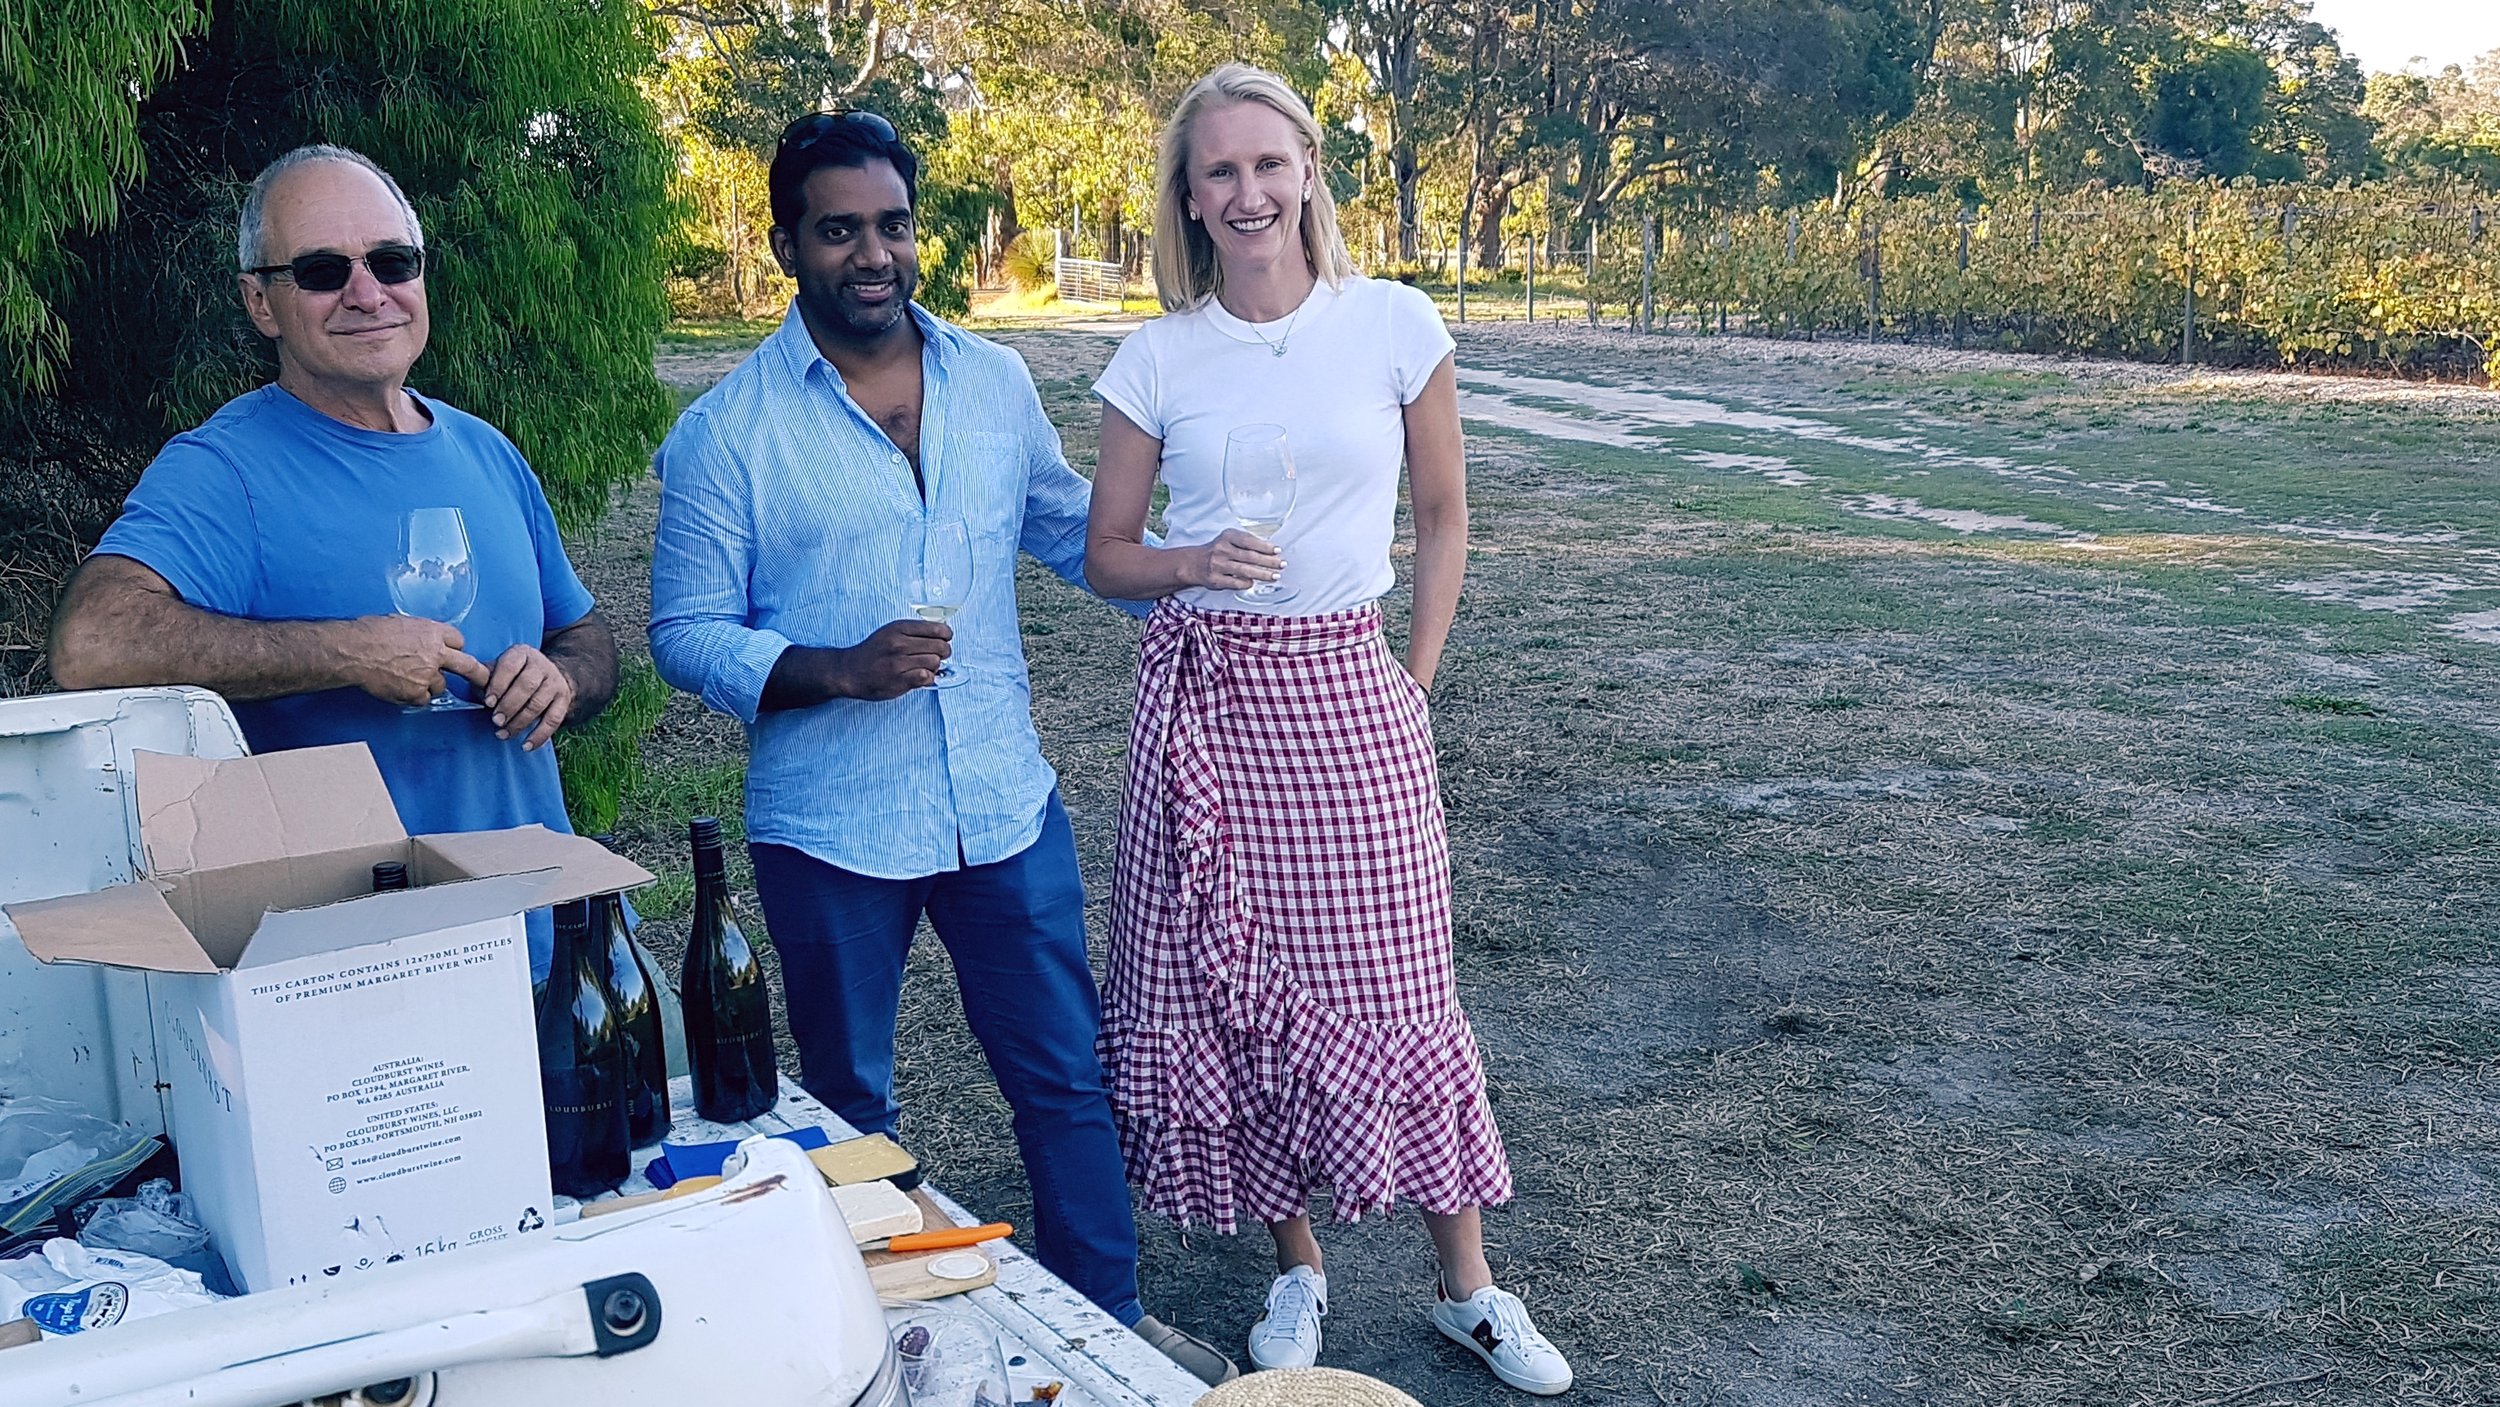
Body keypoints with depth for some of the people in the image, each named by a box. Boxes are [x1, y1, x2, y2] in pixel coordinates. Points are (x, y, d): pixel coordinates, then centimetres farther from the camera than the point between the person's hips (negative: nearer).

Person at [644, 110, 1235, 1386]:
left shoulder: (995, 381, 4)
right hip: (829, 830, -2)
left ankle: (1108, 1317, 30)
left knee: (1065, 1076, 11)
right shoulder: (727, 432, -7)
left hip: (1005, 805, 3)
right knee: (848, 1104, 15)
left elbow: (1069, 527, 18)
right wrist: (838, 670, -21)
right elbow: (686, 634, -7)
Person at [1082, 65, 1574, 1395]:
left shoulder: (1393, 324, -2)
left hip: (1350, 699, -1)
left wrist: (1416, 678, 4)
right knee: (1234, 987, 7)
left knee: (1396, 986, 2)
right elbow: (1105, 554, 6)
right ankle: (1295, 1267, 27)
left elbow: (1444, 516, 9)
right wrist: (1199, 564, -15)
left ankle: (1466, 1285, 19)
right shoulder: (1158, 358, 0)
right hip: (1205, 700, 1)